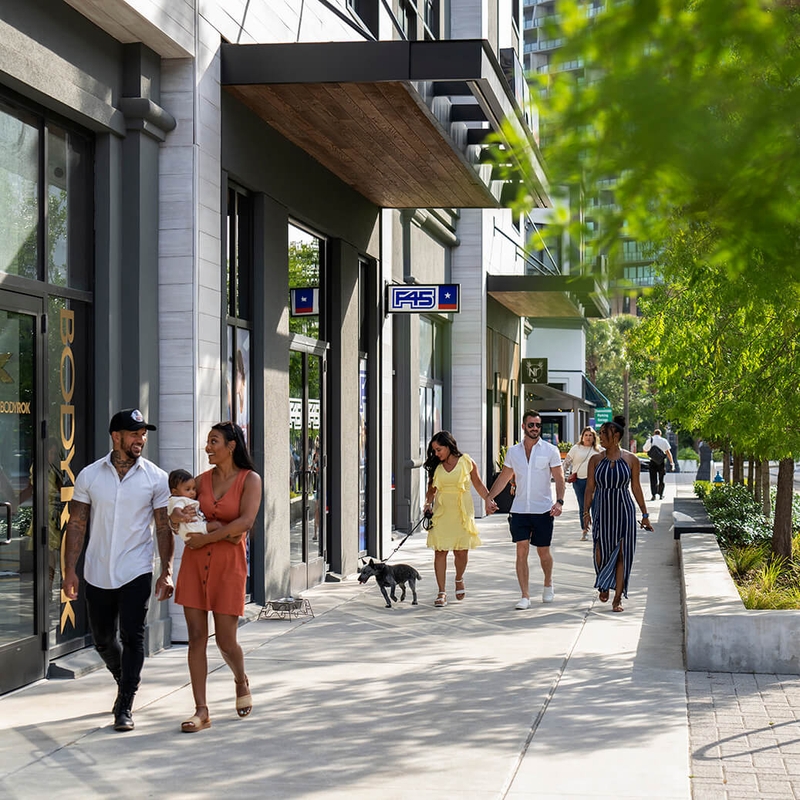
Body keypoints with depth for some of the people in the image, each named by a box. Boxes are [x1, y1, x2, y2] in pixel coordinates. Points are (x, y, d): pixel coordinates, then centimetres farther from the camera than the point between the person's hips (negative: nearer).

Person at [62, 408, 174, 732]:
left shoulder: (156, 478, -2)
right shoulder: (89, 475, 2)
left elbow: (163, 528, 0)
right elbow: (76, 525, 4)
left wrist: (167, 571, -7)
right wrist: (69, 570, -1)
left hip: (136, 572, -2)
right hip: (97, 573, 2)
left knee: (132, 637, -7)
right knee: (103, 640, 14)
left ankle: (125, 706, 2)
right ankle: (124, 682, 40)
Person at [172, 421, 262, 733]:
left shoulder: (250, 480, -1)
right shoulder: (202, 480, 12)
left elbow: (245, 522, -14)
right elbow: (175, 516, 15)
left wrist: (205, 538, -14)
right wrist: (176, 516, -9)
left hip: (229, 562, -4)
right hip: (195, 561, 4)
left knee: (226, 640, -1)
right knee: (196, 636, -1)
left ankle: (242, 682, 31)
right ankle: (201, 710, 2)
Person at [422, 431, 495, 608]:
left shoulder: (466, 462, -2)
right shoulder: (436, 466, 5)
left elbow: (478, 483, 10)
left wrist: (488, 500, 1)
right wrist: (428, 503, -2)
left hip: (462, 512, -2)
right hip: (441, 513, 2)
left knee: (461, 551, 3)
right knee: (440, 551, -4)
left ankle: (459, 579, 34)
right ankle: (441, 592, 3)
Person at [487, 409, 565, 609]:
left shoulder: (550, 450, -1)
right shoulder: (513, 451, 7)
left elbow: (559, 478, -3)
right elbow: (503, 478, 16)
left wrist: (559, 501, -18)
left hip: (543, 510, -2)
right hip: (519, 509, 2)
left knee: (543, 551, 8)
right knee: (521, 551, -6)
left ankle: (548, 585, 34)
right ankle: (525, 596, -4)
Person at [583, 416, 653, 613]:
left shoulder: (631, 459, 0)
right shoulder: (596, 459, 4)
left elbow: (636, 488, 7)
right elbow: (590, 488, 6)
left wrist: (645, 514, 8)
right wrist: (586, 511, -2)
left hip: (624, 511, -1)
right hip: (602, 511, 1)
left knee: (622, 554, -2)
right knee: (601, 553, -5)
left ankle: (618, 598, 5)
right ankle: (603, 584, 25)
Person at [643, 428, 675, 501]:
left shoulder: (650, 440, 2)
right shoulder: (664, 441, 0)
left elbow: (645, 450, 15)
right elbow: (668, 453, -4)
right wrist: (671, 463, -1)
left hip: (653, 461, 0)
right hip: (662, 462, 0)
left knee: (653, 479, 0)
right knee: (661, 479, 14)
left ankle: (653, 495, -13)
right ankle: (661, 494, 20)